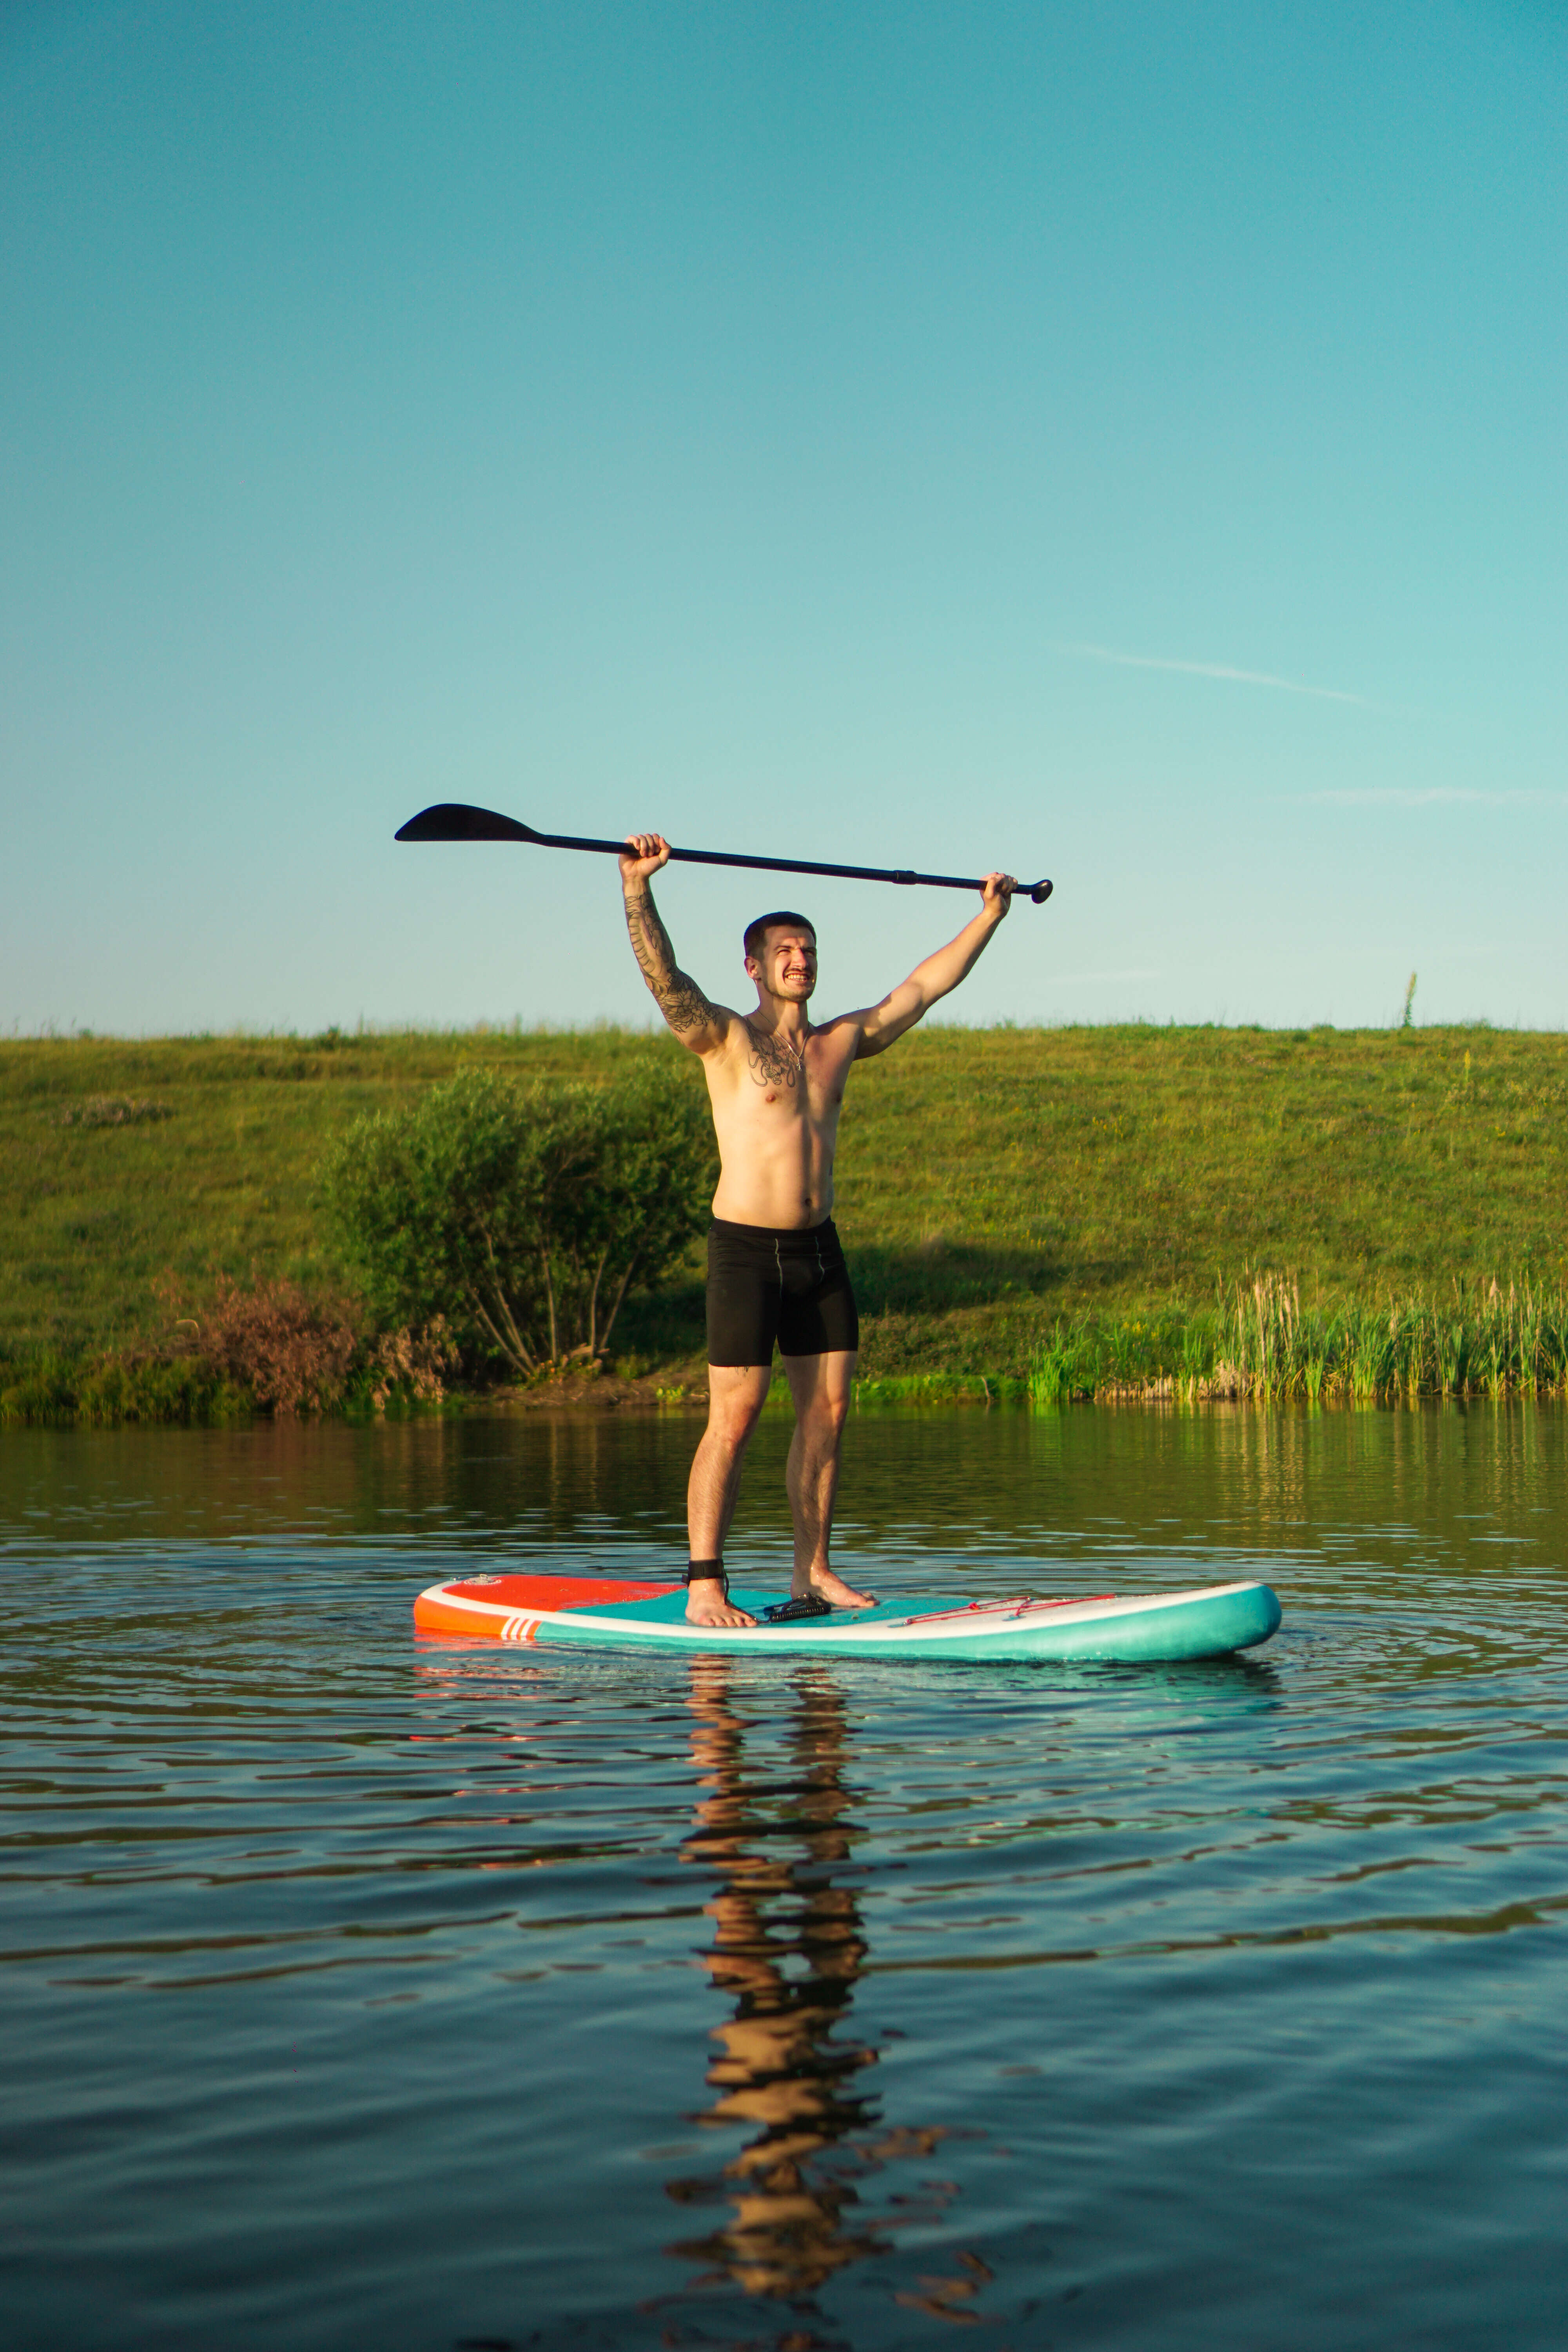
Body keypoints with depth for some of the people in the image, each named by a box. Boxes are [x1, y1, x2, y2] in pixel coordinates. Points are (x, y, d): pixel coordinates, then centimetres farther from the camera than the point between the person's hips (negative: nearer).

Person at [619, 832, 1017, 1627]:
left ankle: (812, 1573, 17)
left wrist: (988, 915, 23)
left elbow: (922, 987, 20)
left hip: (819, 1248, 6)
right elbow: (664, 977, -21)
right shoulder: (726, 1038, -5)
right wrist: (636, 886, -35)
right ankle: (704, 1588, -4)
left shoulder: (841, 1042, 12)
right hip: (745, 1248, -6)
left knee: (827, 1413, 7)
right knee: (732, 1421, -8)